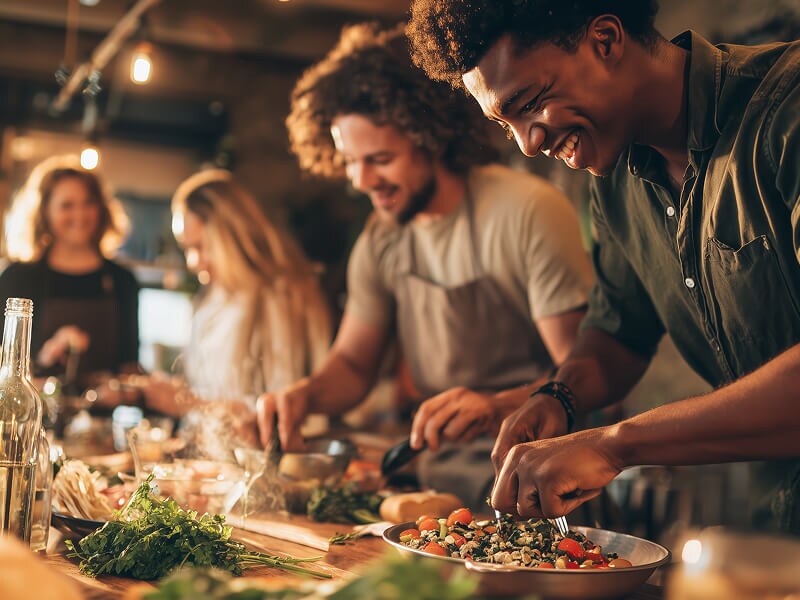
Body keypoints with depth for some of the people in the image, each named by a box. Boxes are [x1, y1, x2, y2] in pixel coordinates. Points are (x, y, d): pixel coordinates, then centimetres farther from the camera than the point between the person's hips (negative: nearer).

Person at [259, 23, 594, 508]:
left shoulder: (528, 213, -12)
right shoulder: (381, 240, 7)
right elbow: (353, 363, 18)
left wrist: (498, 406, -30)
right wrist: (307, 393, -4)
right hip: (443, 476, 6)